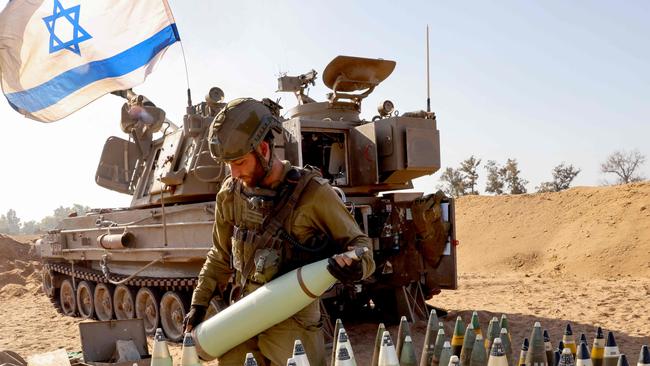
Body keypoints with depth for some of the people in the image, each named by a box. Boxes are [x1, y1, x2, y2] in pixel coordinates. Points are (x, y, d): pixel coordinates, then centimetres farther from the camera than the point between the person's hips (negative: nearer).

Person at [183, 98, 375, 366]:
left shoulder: (313, 192, -13)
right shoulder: (230, 193, 3)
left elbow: (359, 242, -4)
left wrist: (355, 266, -26)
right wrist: (199, 302, 14)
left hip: (291, 322, -4)